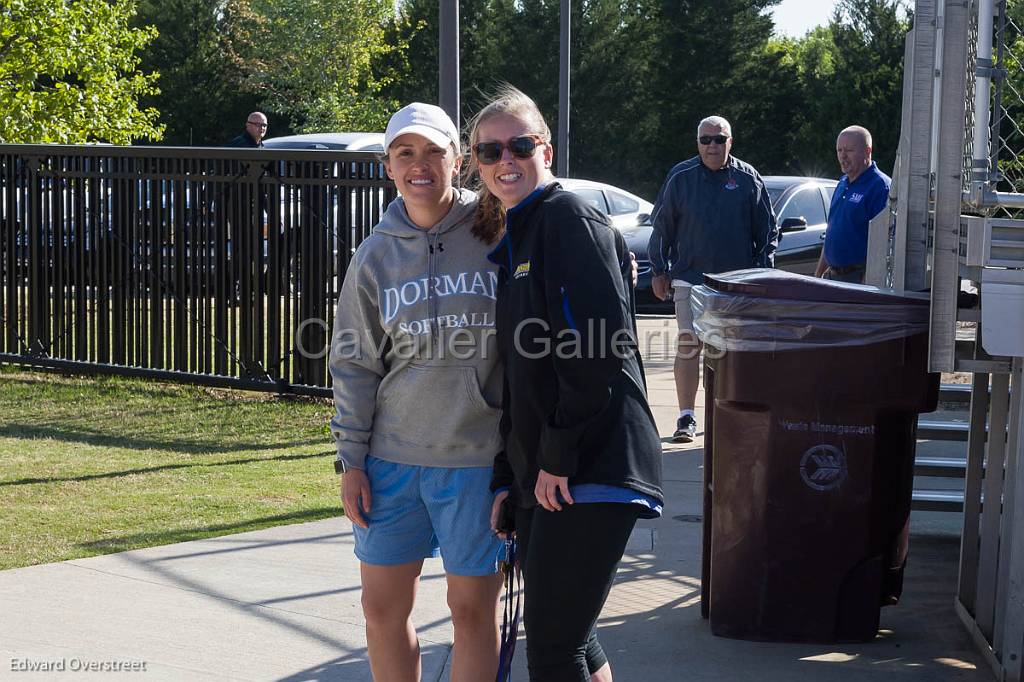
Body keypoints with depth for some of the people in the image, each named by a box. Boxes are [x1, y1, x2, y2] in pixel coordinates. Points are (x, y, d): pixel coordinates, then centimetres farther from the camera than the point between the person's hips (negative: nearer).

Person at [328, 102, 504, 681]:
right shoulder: (376, 255, 4)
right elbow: (354, 365, 7)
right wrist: (352, 460, 2)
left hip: (478, 458, -3)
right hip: (392, 458, 3)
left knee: (474, 609, 5)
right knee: (383, 609, 9)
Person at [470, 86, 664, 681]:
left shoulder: (570, 218, -8)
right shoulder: (514, 241, 20)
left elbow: (602, 347, -18)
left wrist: (558, 454, -17)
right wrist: (508, 476, 15)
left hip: (589, 473, -9)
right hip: (542, 476, 9)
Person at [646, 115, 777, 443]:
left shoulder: (747, 179, 4)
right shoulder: (680, 177, 3)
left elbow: (767, 231, 9)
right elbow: (661, 228, 7)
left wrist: (763, 269, 3)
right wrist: (659, 271, 4)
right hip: (690, 277, -1)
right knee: (688, 345, -8)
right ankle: (686, 417, -4)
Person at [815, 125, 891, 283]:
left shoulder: (880, 186, -12)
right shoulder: (843, 183, 16)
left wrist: (868, 281, -24)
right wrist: (818, 274, 20)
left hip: (859, 277, -8)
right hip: (832, 275, 8)